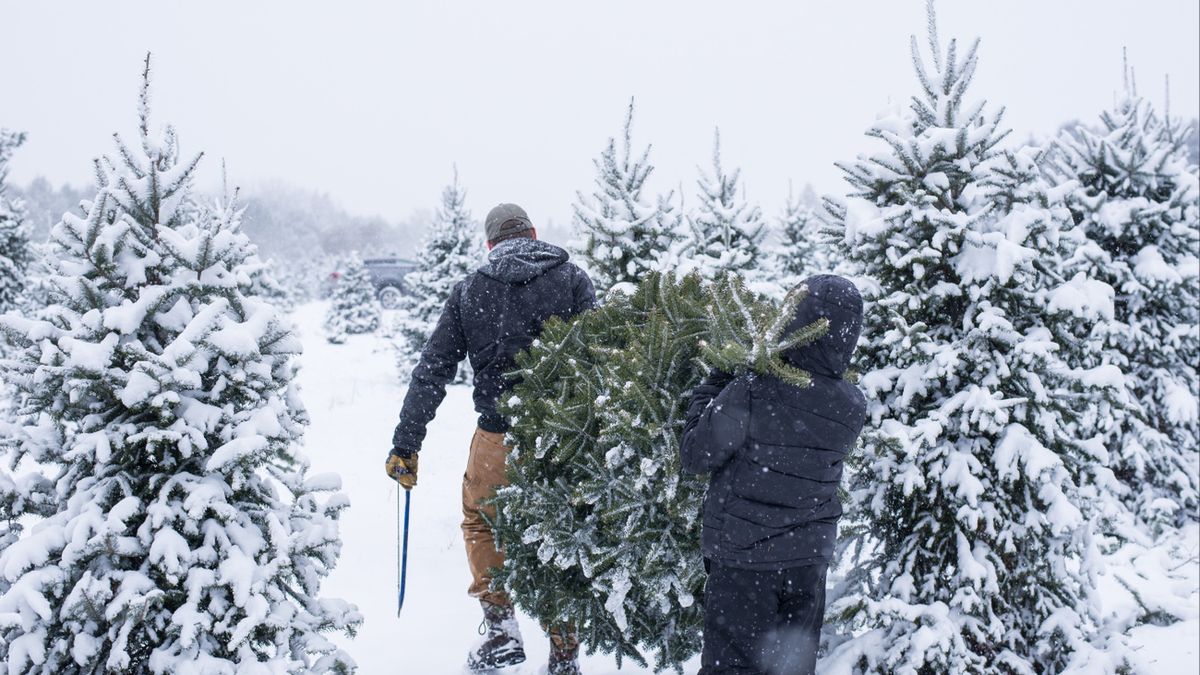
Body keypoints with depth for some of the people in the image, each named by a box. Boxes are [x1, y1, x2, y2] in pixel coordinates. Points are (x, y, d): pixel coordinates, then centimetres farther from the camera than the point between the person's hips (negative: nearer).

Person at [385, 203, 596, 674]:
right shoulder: (572, 280, 1)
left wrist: (405, 444, 7)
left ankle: (501, 627, 14)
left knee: (480, 523, 24)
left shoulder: (469, 292, 5)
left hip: (499, 438, 0)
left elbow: (431, 373, 4)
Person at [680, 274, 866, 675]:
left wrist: (715, 383, -3)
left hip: (743, 556, -4)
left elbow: (695, 456, -14)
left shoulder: (748, 395, -24)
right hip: (809, 557, 4)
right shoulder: (853, 409, -9)